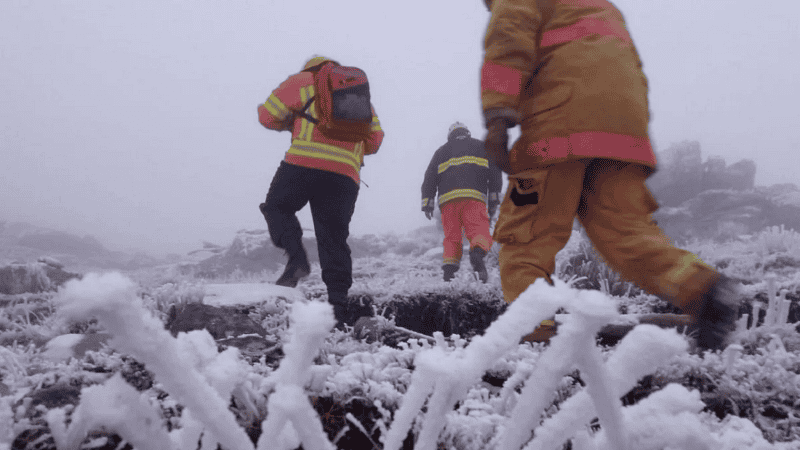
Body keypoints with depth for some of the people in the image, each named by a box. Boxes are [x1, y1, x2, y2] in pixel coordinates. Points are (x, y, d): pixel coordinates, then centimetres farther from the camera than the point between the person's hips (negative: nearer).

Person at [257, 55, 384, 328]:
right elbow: (374, 141, 21)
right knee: (334, 239, 7)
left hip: (304, 162, -4)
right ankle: (338, 305, 0)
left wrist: (292, 123, 29)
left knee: (277, 206, 17)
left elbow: (268, 115, 10)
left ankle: (297, 259, -6)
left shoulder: (305, 81, 16)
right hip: (346, 174, 4)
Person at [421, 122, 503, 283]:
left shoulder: (441, 151, 26)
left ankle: (450, 265, -8)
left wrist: (427, 203, 14)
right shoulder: (481, 146, 24)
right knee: (479, 229, -12)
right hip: (474, 197, -2)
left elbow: (429, 177, 16)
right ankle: (478, 252, -42)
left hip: (447, 198, 2)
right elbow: (495, 171, 13)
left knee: (451, 235, 8)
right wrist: (494, 200, 12)